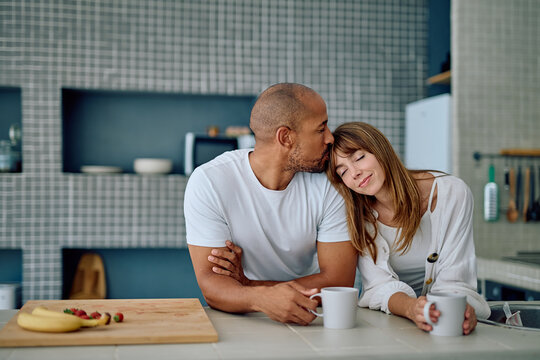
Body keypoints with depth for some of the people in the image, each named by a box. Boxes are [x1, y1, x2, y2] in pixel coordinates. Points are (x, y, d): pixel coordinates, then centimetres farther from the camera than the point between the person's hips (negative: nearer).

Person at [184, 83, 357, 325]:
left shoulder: (329, 186, -8)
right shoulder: (208, 182, -14)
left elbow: (339, 281, -11)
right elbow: (210, 283, -18)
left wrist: (247, 283, -18)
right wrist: (262, 297, -39)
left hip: (307, 324, 2)